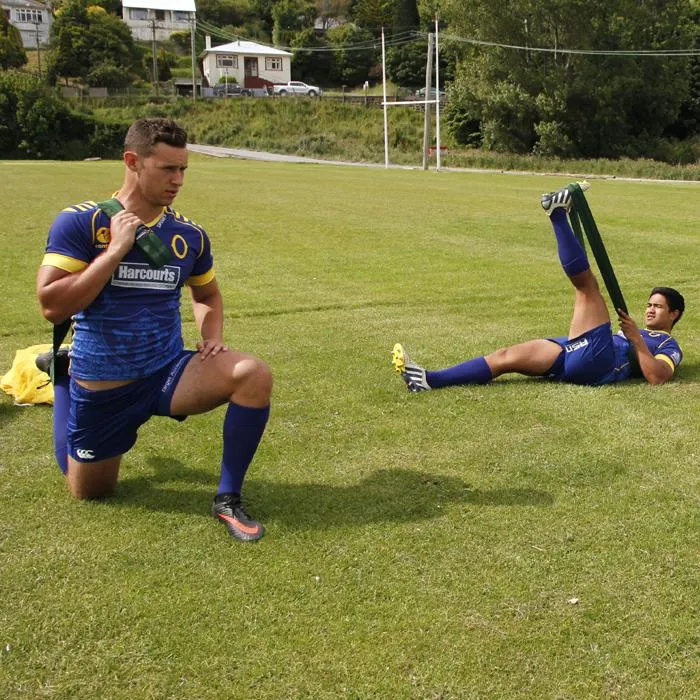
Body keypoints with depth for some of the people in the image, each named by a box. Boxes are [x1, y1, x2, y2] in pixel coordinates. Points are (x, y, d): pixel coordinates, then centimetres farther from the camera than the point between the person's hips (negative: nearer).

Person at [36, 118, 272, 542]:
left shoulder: (189, 235, -2)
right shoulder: (80, 222, -13)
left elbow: (207, 295, 17)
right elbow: (52, 307, -22)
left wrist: (214, 339, -2)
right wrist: (116, 250, -24)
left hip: (169, 371, 2)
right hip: (102, 388, -2)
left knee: (254, 374, -25)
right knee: (90, 492, 19)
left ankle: (228, 498, -10)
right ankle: (63, 379, 44)